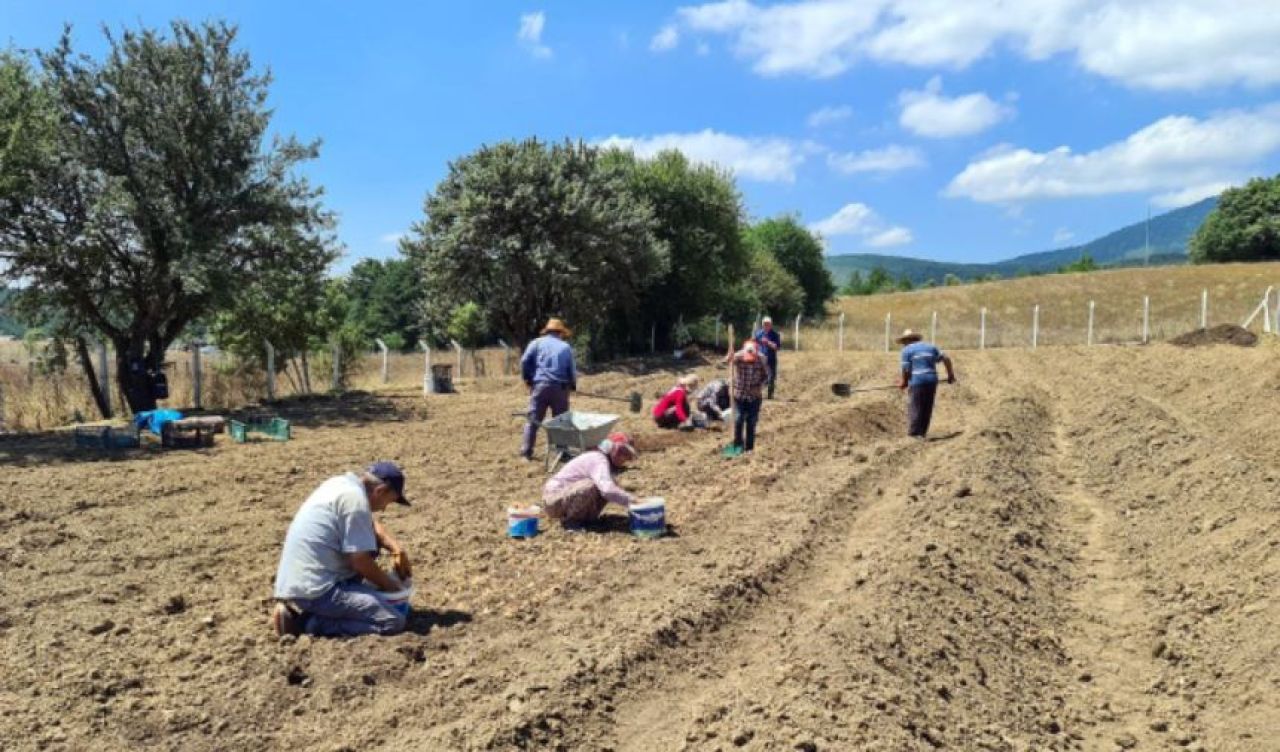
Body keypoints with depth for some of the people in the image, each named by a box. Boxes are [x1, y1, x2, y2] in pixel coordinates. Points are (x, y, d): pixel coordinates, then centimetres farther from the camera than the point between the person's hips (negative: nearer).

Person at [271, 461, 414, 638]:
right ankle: (311, 622, -7)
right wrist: (390, 585, 3)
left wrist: (396, 548, 12)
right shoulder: (355, 498, -15)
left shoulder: (342, 484, 12)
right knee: (394, 622, -16)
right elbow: (360, 561, -14)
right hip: (314, 589, -10)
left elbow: (371, 525, 28)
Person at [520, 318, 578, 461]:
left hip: (540, 385, 0)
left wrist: (527, 379, 9)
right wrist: (572, 386, 23)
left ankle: (526, 453, 3)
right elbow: (572, 370, 9)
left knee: (533, 421, 4)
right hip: (561, 388, 1)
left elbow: (525, 361, -3)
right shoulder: (566, 347, 12)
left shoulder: (537, 343, 10)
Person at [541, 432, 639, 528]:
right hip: (553, 499, -9)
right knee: (591, 486, -32)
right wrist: (630, 500, -34)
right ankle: (569, 520, -13)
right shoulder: (599, 461, -22)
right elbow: (607, 490, -38)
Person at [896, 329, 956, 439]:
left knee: (914, 409, -1)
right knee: (927, 409, 11)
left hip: (917, 382, -5)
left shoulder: (907, 350, 2)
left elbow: (905, 370, -4)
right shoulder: (930, 346, 18)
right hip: (932, 380, 5)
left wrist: (903, 382, 12)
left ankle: (914, 434, -3)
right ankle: (922, 434, 15)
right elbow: (946, 358, 14)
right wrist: (950, 374, 20)